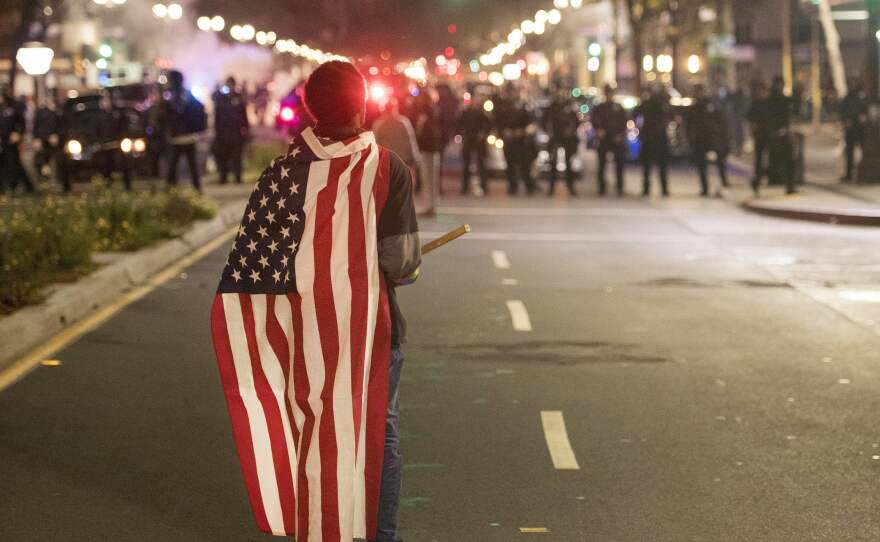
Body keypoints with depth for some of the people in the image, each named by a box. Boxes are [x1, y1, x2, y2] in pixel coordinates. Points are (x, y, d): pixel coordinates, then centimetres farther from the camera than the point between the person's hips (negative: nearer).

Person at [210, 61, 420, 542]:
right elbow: (401, 263, -13)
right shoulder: (388, 168, -11)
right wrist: (410, 267, 9)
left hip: (306, 330, 1)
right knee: (377, 433, 14)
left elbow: (257, 257, -9)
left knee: (313, 433, 15)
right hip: (371, 326, -1)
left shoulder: (285, 171, -6)